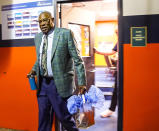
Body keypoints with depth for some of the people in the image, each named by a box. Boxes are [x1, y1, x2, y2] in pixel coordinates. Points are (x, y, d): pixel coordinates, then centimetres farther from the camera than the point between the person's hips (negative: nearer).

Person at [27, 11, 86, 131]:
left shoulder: (65, 34, -8)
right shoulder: (38, 37, 11)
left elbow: (77, 59, -8)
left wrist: (82, 82, -11)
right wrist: (34, 70, 4)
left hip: (59, 84, -5)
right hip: (42, 83, 6)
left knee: (63, 116, 5)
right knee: (43, 117, 13)